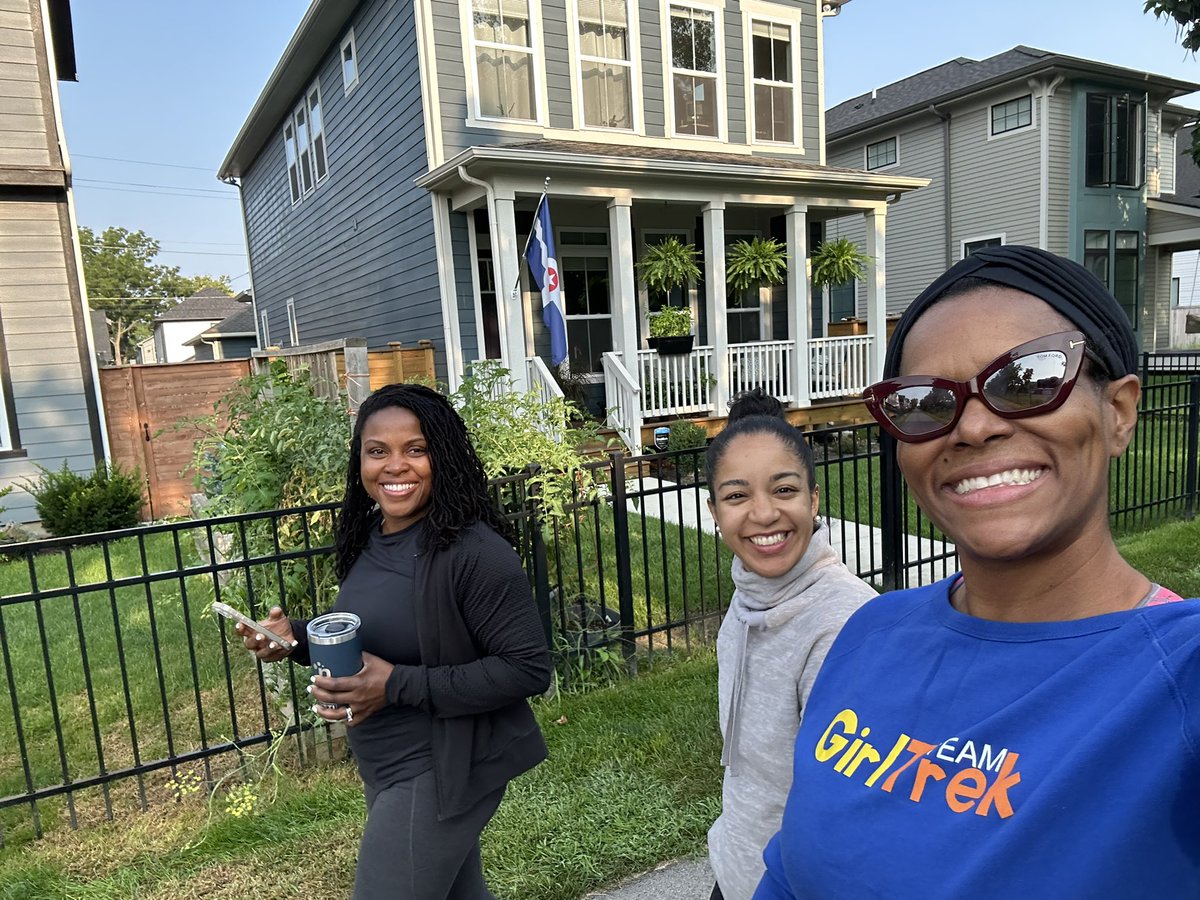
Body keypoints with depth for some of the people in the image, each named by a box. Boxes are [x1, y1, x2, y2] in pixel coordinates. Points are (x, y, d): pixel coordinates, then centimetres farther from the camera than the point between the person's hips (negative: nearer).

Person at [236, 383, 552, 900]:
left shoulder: (473, 552, -25)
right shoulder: (367, 539, 0)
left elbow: (529, 669, -24)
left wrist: (398, 685, -28)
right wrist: (298, 639, -6)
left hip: (439, 772, -8)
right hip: (386, 770, 8)